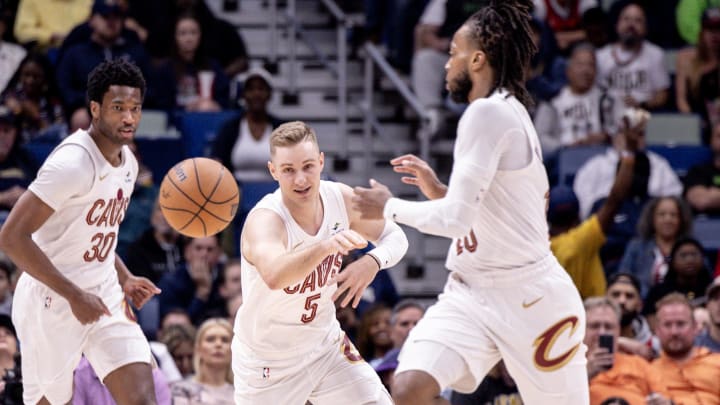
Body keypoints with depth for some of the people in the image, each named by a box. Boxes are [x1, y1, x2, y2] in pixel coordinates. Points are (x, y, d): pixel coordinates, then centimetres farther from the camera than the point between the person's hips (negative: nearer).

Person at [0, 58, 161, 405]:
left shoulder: (128, 162, 7)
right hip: (52, 303, -7)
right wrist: (74, 296, -23)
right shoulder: (72, 162, -21)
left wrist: (124, 278, 7)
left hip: (105, 298, 7)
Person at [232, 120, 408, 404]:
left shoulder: (340, 198, -13)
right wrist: (326, 246, -72)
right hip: (268, 364, -5)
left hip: (325, 343, 5)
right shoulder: (264, 220, -33)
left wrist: (373, 261, -23)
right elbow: (274, 277, -54)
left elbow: (394, 236, 1)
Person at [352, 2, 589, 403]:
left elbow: (455, 218, -21)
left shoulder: (488, 113, -17)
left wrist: (389, 207, -6)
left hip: (529, 297, -8)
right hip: (471, 292, 8)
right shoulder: (509, 112, 12)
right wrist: (441, 191, 15)